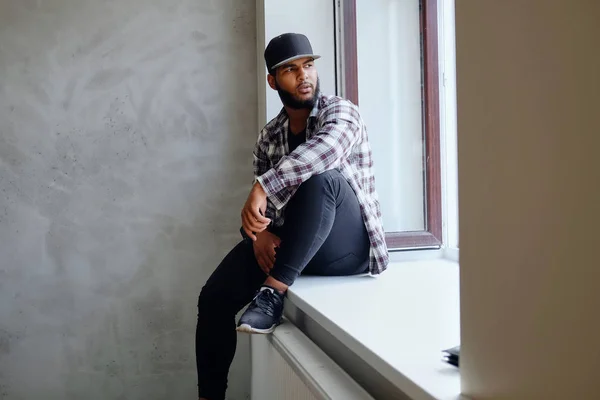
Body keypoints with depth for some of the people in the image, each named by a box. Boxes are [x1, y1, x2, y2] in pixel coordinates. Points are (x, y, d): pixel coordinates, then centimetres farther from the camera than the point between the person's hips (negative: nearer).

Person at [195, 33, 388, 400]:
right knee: (215, 297, -10)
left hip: (348, 248, -5)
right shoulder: (269, 137, 9)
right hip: (294, 246, 6)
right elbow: (263, 206, 8)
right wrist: (260, 232, -16)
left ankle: (273, 292, -31)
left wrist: (262, 187, -40)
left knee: (321, 177, -35)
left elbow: (325, 148, -34)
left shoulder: (340, 111, -8)